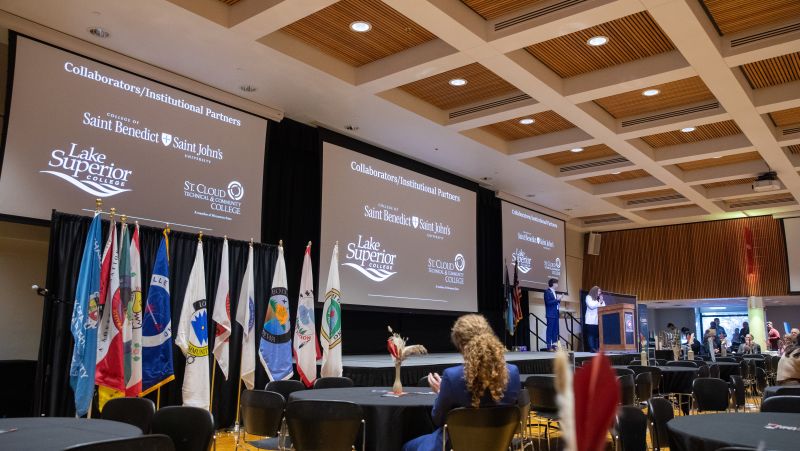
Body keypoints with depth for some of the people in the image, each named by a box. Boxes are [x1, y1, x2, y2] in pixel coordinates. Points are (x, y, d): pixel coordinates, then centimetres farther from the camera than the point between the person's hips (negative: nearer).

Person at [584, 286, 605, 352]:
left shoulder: (601, 300, 22)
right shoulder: (589, 297, 5)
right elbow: (591, 306, -9)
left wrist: (601, 302, 1)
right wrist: (599, 303, 1)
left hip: (598, 320, 5)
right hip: (591, 320, -5)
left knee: (597, 334, -4)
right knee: (591, 334, -9)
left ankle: (597, 348, -3)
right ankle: (592, 349, -10)